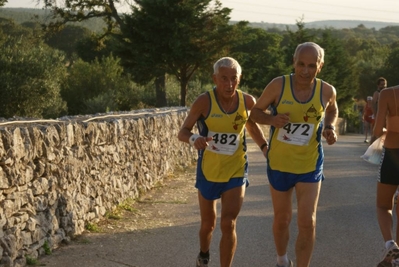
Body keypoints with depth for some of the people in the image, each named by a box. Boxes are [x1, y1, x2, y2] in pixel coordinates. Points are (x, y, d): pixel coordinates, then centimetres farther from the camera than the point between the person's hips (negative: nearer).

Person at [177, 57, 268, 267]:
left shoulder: (248, 101, -9)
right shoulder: (204, 101, -19)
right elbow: (182, 133, -15)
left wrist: (264, 147, -3)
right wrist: (194, 139, -37)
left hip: (236, 172, 0)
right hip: (208, 171, 0)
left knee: (228, 224, -15)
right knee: (208, 223, 18)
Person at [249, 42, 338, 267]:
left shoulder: (326, 91, -11)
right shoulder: (278, 85, -17)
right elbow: (255, 112, -5)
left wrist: (330, 128, -8)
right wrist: (272, 119, -26)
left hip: (310, 166, 0)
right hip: (279, 164, 0)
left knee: (307, 223, -9)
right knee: (282, 219, 17)